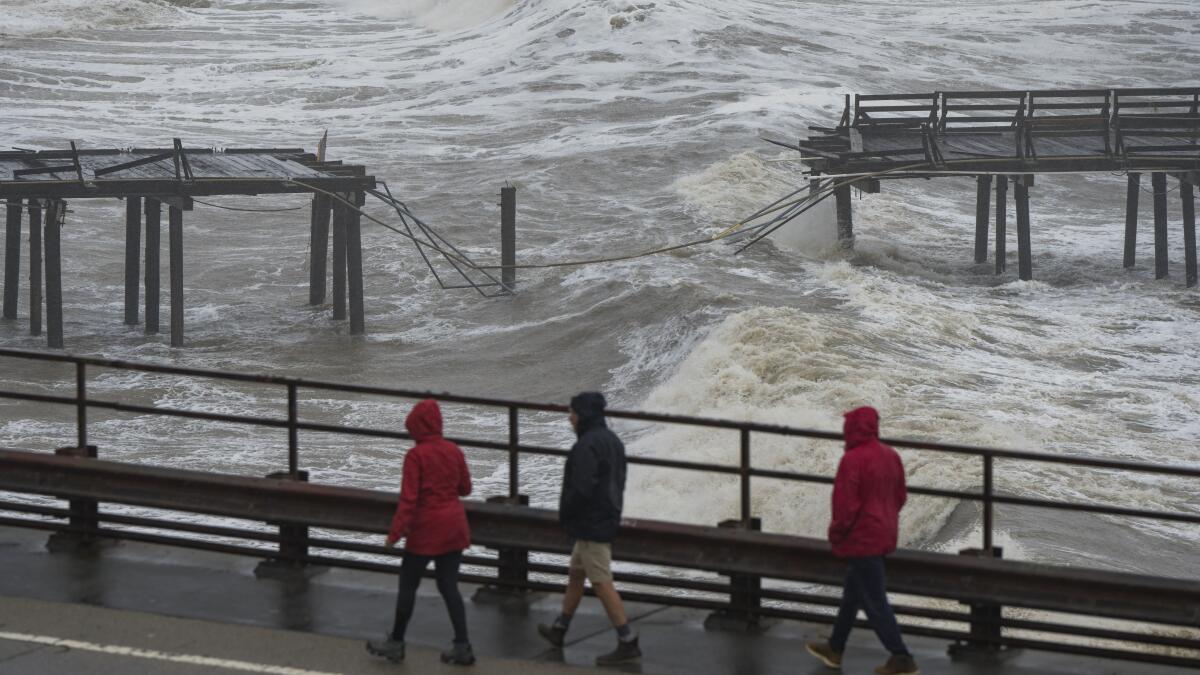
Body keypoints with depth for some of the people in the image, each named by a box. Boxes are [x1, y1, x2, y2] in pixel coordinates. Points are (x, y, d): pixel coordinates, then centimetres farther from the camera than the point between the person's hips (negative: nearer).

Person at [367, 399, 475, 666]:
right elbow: (465, 488, 12)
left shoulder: (415, 455, -14)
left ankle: (396, 643, 17)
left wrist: (395, 531, -17)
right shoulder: (453, 451, 2)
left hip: (426, 529, -6)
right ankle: (462, 646, 4)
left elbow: (409, 497, -19)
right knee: (449, 586, 10)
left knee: (408, 584, 8)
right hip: (454, 527, 6)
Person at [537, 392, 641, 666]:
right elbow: (618, 481, 17)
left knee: (602, 583, -7)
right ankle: (559, 629, 35)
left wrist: (564, 513, -9)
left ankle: (628, 643, -8)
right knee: (575, 574, 22)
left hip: (590, 524, -10)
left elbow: (581, 488, -26)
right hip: (607, 518, 10)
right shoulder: (612, 440, 10)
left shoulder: (587, 445, -21)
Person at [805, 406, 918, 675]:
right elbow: (900, 495, 12)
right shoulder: (890, 456, 4)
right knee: (852, 594, 21)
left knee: (874, 602, -2)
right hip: (883, 536, 9)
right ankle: (835, 648, 32)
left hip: (861, 539, -9)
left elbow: (846, 504, -22)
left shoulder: (853, 460, -22)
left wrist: (836, 532, -7)